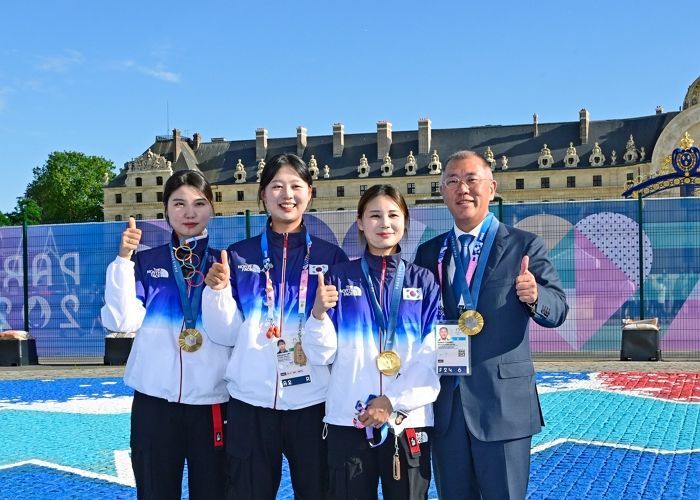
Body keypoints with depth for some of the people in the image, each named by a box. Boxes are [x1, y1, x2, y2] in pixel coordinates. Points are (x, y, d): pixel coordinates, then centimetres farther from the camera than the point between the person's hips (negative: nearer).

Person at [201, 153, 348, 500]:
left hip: (312, 401, 0)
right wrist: (218, 290, -13)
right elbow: (227, 335, 3)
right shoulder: (239, 256, 5)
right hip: (251, 401, 1)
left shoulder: (331, 257, 4)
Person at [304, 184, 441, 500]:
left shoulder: (423, 281, 6)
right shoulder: (340, 278, 5)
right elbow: (321, 355, 0)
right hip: (348, 420, 0)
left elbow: (433, 355, 0)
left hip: (408, 420, 0)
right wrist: (319, 314, -18)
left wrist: (394, 400, -11)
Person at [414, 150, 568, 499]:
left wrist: (535, 296, -27)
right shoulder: (428, 253, 9)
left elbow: (558, 309, -6)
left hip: (503, 402, -3)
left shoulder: (525, 246, -1)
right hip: (444, 403, 4)